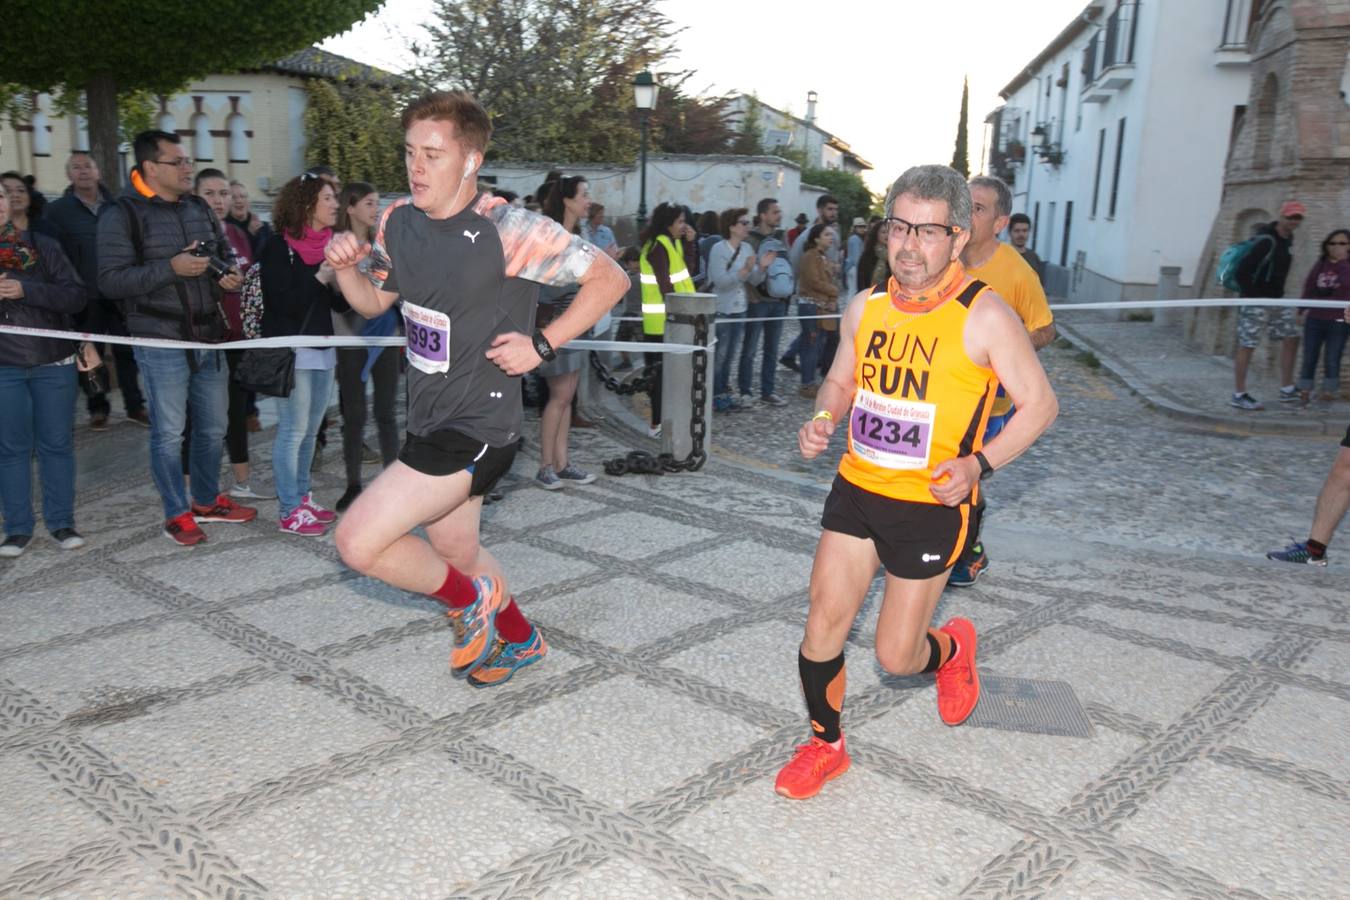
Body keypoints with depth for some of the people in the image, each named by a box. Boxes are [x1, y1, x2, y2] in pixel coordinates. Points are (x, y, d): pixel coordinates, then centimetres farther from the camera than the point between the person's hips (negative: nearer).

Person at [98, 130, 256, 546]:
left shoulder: (198, 208, 11)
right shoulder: (122, 215, -8)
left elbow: (225, 254, 24)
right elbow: (110, 280, -15)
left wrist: (231, 276, 1)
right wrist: (170, 268, -23)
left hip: (209, 337, 6)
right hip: (161, 341, -6)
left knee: (212, 428, 15)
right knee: (168, 433, 2)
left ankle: (207, 500, 31)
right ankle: (177, 513, 16)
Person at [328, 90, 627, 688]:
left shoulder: (509, 229, -19)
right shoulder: (398, 222, 2)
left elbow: (610, 279, -13)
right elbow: (375, 301, 16)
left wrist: (542, 344, -18)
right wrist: (345, 268, -5)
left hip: (478, 426, -8)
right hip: (430, 420, 8)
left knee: (358, 542, -16)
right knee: (455, 554, 23)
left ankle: (470, 599, 12)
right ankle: (521, 640, 50)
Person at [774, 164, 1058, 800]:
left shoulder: (984, 317, -12)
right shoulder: (865, 307, 3)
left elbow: (1040, 403, -5)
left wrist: (979, 465, -19)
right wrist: (823, 421, -4)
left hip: (931, 505, -4)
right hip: (855, 489, 4)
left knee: (896, 656, 3)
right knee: (824, 621, 1)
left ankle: (951, 649, 40)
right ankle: (825, 745, 24)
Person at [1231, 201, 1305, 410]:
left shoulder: (1288, 238, 10)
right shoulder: (1267, 241, -18)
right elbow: (1243, 270, -23)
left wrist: (1278, 295, 17)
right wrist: (1250, 295, -18)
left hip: (1276, 300, 9)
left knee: (1291, 338, 9)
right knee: (1247, 345, -4)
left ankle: (1287, 389, 18)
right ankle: (1239, 395, 3)